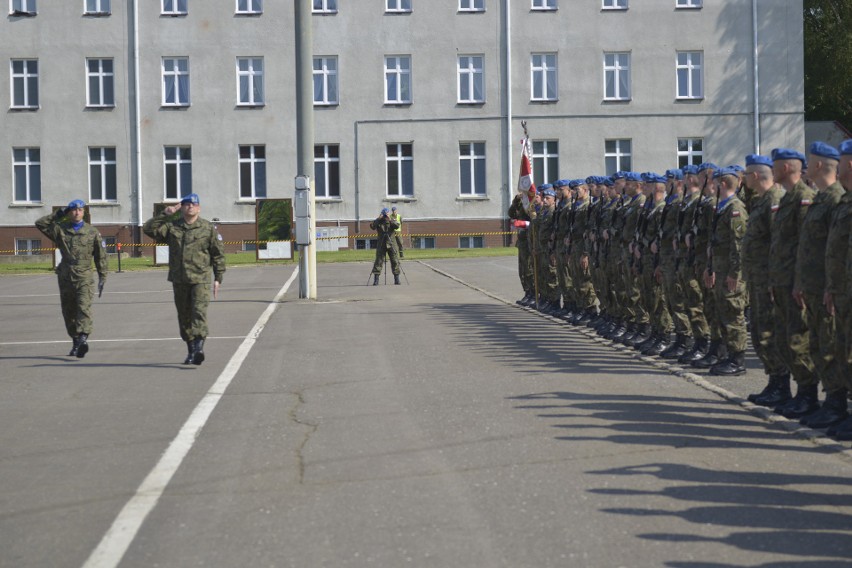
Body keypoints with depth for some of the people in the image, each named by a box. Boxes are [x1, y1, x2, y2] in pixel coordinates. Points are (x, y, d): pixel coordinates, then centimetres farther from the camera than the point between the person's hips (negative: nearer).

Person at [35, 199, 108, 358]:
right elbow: (40, 224, 1)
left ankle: (83, 338, -33)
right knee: (68, 312, 9)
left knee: (84, 308, -20)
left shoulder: (92, 232, 6)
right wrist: (58, 214, 2)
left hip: (84, 278, -3)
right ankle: (75, 342, 21)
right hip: (65, 277, 3)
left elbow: (101, 256, 9)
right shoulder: (60, 229, 9)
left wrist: (102, 277, 6)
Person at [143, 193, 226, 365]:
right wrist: (164, 215, -7)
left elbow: (219, 253, 5)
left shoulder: (209, 228, 4)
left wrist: (218, 278, 1)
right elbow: (149, 229, 0)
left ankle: (199, 347, -27)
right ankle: (190, 350, 20)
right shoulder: (172, 227, 9)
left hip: (201, 279, -3)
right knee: (184, 316, 10)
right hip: (179, 280, 4)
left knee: (199, 312, -18)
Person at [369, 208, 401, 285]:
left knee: (395, 261, -1)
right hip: (381, 244, 0)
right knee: (378, 261, -5)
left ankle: (396, 279, 6)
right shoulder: (379, 222, 3)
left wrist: (390, 219, -27)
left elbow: (396, 226, -17)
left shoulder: (391, 221, 4)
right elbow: (372, 226, -14)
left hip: (391, 244, 0)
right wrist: (378, 219, -21)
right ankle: (376, 279, -2)